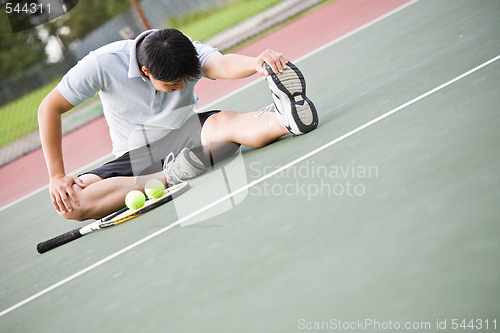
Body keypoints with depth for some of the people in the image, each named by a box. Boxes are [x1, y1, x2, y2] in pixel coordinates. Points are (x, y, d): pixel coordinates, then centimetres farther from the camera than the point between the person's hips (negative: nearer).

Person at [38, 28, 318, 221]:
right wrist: (57, 176, -16)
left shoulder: (189, 53, -17)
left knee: (224, 121, -34)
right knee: (70, 202, -28)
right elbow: (50, 108, -12)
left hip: (188, 140, 0)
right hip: (136, 158, 0)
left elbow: (223, 65, -38)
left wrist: (255, 63, -62)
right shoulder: (103, 63, -20)